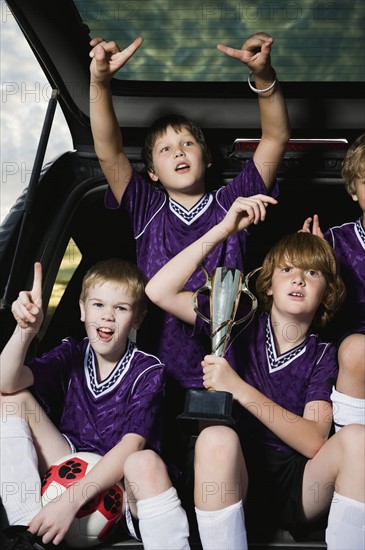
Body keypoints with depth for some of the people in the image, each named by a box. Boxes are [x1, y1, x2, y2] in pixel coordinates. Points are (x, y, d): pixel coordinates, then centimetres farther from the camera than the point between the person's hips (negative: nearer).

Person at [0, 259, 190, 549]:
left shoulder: (148, 371, -11)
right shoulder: (72, 354, -1)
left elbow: (131, 445, -23)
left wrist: (72, 499, -34)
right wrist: (26, 330, -34)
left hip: (122, 482, -5)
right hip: (72, 469, 5)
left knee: (145, 464, -40)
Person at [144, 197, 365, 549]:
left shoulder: (323, 355, 7)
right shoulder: (240, 326, 8)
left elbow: (314, 442, -9)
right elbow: (158, 291, -3)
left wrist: (239, 389, -18)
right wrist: (224, 229, -5)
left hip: (298, 487, 1)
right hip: (234, 481, -1)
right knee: (216, 438, -34)